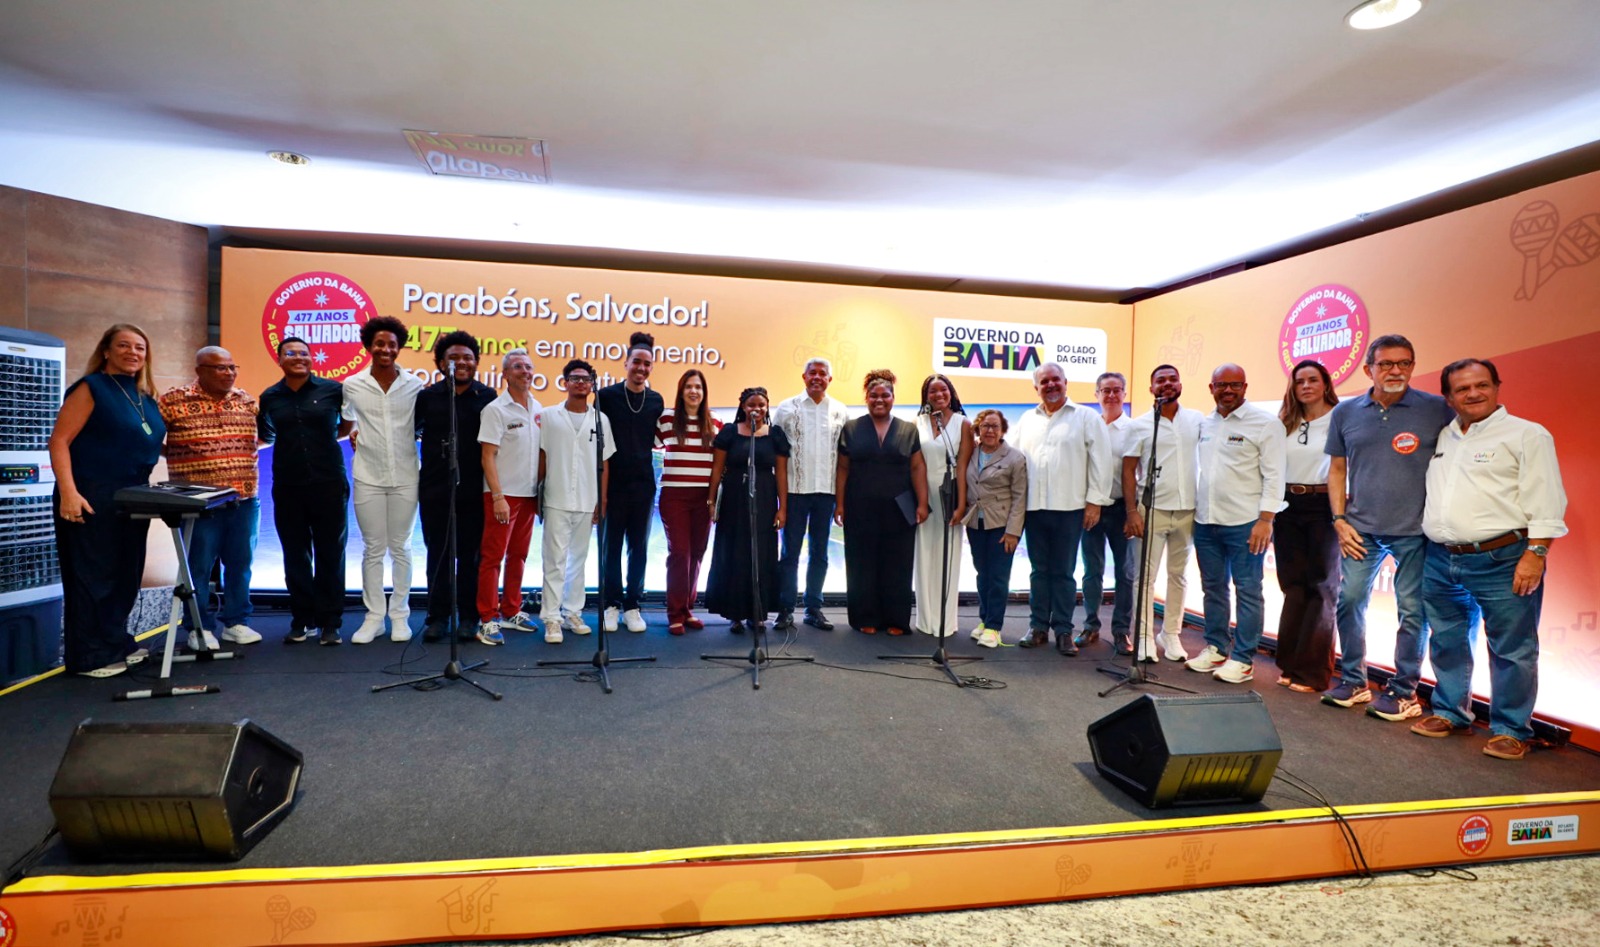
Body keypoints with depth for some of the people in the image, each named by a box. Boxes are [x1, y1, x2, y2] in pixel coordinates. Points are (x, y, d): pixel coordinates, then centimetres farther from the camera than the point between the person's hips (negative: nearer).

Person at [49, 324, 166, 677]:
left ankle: (116, 643, 27)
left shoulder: (146, 397, 13)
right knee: (92, 575, 0)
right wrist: (68, 493, -23)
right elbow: (59, 441, -14)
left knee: (126, 574, 14)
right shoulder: (91, 388, -8)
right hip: (92, 499, -7)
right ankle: (90, 656, 9)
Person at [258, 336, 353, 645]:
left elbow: (348, 424, 12)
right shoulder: (269, 397, 8)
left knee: (330, 554, 3)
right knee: (296, 556, 8)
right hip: (287, 487, 3)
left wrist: (328, 438, 1)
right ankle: (301, 620, 19)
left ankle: (329, 622, 11)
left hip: (329, 484, -2)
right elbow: (264, 437, 21)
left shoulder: (333, 390, -1)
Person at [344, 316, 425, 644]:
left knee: (400, 549, 7)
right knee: (372, 550, 6)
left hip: (404, 476, 0)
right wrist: (352, 432, 6)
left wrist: (410, 438, -3)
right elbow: (345, 416, 19)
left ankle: (399, 614, 17)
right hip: (368, 476, 0)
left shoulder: (414, 385, 0)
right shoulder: (352, 385, 1)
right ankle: (373, 616, 16)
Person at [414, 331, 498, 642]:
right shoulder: (427, 396, 5)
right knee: (438, 554, 9)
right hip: (435, 490, 1)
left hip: (473, 491, -1)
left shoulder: (487, 397, 1)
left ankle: (468, 617, 17)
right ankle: (438, 617, 19)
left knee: (470, 555, 6)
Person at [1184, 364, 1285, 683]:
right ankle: (1216, 648, 25)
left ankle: (1243, 659, 8)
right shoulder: (1204, 424, 12)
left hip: (1245, 523, -6)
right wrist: (1196, 509, 11)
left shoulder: (1264, 423, -4)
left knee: (1247, 591, 1)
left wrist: (1265, 520, -14)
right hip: (1205, 521, 6)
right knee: (1213, 587, 13)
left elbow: (1273, 476, -8)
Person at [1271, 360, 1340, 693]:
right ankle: (1291, 664, 19)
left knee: (1321, 587, 2)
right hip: (1288, 507, 5)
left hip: (1323, 507, -5)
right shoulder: (1284, 424, 12)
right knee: (1293, 586, 10)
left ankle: (1312, 671, 9)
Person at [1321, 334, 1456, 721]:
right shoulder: (1345, 412, 6)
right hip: (1361, 529, 3)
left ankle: (1404, 691, 19)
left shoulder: (1438, 410, -2)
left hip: (1416, 530, -2)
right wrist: (1340, 521, 3)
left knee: (1412, 611, 4)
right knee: (1348, 601, 4)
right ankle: (1353, 681, 21)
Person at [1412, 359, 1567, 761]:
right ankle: (1449, 712, 27)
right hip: (1440, 562, 5)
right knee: (1447, 644, 14)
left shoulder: (1527, 435, -1)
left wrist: (1535, 554, -16)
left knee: (1511, 651, 1)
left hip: (1502, 561, -5)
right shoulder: (1442, 438, 15)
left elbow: (1545, 503, -8)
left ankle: (1511, 730, 13)